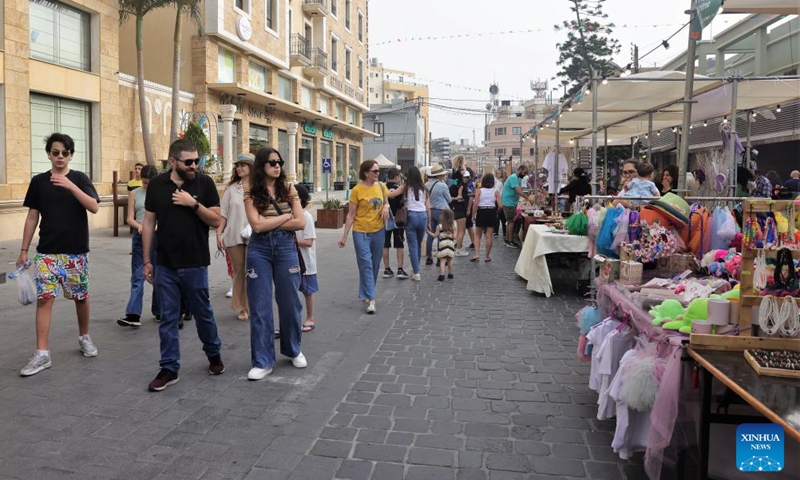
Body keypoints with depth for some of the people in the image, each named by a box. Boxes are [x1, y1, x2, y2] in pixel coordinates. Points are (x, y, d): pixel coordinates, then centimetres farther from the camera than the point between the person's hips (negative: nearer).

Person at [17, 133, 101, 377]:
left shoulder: (80, 178, -1)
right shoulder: (38, 181, 4)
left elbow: (94, 207, -16)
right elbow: (32, 217, 7)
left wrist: (70, 185, -27)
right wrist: (23, 250, 5)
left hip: (77, 252, -1)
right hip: (47, 252, 1)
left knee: (81, 297, 9)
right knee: (44, 298, -5)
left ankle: (84, 337, 31)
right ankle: (42, 353, 0)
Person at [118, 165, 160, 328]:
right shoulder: (134, 194, 6)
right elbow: (130, 218, 2)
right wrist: (139, 226, -18)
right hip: (139, 237, 1)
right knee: (138, 276, -2)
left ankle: (159, 311, 20)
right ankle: (133, 314, -6)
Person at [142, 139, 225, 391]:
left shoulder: (205, 183, -3)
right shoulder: (156, 184, 2)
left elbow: (216, 220, -5)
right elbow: (149, 223, 5)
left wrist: (194, 204, -19)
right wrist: (147, 261, 4)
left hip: (195, 264, -1)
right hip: (165, 265, 2)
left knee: (203, 314, 11)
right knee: (168, 318, 7)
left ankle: (214, 354, 34)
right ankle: (169, 369, 18)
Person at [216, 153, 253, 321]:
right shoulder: (231, 188, 8)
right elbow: (223, 213, 7)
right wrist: (219, 233, 1)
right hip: (234, 236, 2)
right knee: (239, 272, 7)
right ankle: (241, 307, 17)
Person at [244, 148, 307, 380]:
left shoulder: (289, 188, 3)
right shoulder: (251, 192, -1)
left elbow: (300, 223, -4)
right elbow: (257, 225, -13)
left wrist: (270, 223, -9)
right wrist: (286, 216, -7)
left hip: (286, 248, 1)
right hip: (259, 250, -1)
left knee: (290, 302, 11)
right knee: (260, 306, 2)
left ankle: (293, 350, 33)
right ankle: (263, 361, 12)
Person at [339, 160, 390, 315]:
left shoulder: (381, 186, 3)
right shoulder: (357, 190, -10)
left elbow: (386, 202, 19)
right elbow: (351, 214, -6)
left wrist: (386, 207, -7)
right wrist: (344, 236, -8)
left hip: (378, 231, 5)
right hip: (361, 232, -5)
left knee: (375, 265, 12)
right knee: (366, 264, -8)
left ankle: (366, 293, 30)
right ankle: (371, 299, -5)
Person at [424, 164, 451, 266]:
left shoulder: (426, 185, 1)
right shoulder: (442, 185, -13)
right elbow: (449, 200, -1)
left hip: (430, 211, 5)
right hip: (441, 211, -5)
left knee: (430, 235, 11)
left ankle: (428, 257, 15)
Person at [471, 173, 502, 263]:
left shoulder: (479, 191, -3)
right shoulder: (496, 192, -1)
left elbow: (476, 204, -11)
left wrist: (474, 214, -3)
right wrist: (497, 213, 10)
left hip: (481, 212, -1)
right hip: (492, 213, 1)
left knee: (477, 235, 11)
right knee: (489, 236, 6)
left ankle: (477, 254, -3)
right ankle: (487, 256, 11)